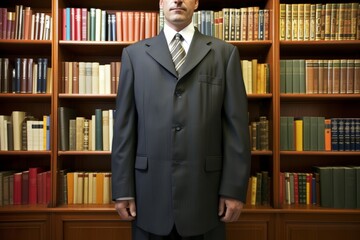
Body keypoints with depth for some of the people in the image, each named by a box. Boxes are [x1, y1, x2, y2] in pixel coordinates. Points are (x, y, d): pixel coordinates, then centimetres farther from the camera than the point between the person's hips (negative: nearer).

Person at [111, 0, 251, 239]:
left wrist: (234, 189, -3)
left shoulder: (225, 52, 5)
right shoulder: (134, 54, 7)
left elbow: (236, 126, 0)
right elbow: (124, 125, 3)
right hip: (150, 193, 1)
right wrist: (123, 189, 1)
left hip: (205, 193, 0)